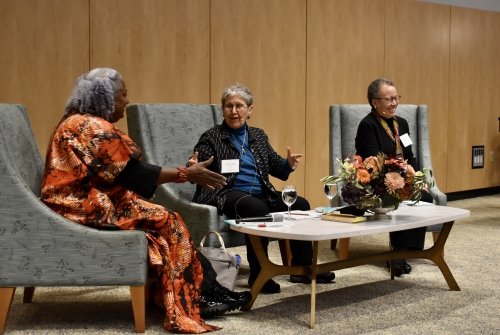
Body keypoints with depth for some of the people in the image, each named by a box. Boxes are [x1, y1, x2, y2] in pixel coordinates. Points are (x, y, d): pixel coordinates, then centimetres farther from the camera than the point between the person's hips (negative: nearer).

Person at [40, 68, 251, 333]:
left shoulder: (78, 122, 15)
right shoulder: (94, 127, -17)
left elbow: (121, 172, 13)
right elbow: (134, 174, -18)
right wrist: (187, 174, -12)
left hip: (83, 201, 9)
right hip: (86, 207, -9)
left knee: (164, 221, 0)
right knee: (167, 222, -11)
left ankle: (206, 290, -4)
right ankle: (198, 297, -3)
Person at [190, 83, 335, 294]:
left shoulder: (258, 136, 18)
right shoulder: (211, 138, 4)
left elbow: (276, 166, 17)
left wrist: (288, 165, -5)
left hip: (261, 194, 6)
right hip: (228, 194, -6)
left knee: (300, 204, -14)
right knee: (258, 209, -36)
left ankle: (302, 267, -5)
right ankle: (258, 275, -25)